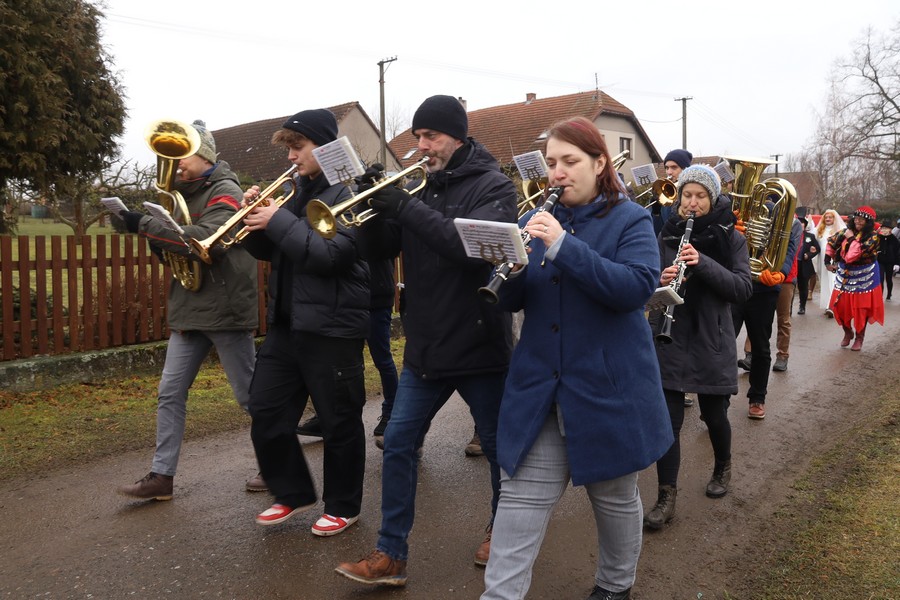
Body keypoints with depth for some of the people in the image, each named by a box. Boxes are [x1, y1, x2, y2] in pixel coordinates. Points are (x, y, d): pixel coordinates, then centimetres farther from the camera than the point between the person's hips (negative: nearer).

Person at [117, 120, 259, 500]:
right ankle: (161, 475, 14)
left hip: (225, 309, -8)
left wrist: (146, 225, -24)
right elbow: (178, 246, 20)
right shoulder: (185, 194, 16)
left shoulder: (224, 192, -10)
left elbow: (207, 240, -27)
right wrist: (158, 243, -3)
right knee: (170, 393, 6)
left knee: (250, 394, 3)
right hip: (189, 310, 8)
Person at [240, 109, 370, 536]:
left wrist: (279, 221, -18)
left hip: (331, 326, -8)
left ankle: (343, 507, 23)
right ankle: (293, 493, 29)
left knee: (339, 422, 5)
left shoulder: (348, 192, -10)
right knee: (266, 412, 11)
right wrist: (255, 217, -2)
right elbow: (268, 251, 16)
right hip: (286, 322, 8)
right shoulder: (297, 191, 14)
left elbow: (329, 254, -22)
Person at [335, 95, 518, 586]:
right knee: (398, 443, 4)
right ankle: (391, 555, 15)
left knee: (497, 445, 12)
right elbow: (378, 250, 7)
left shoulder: (492, 185, -8)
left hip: (479, 343, -5)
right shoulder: (423, 189, 9)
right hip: (425, 345, 6)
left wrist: (405, 207, -26)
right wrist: (375, 205, -11)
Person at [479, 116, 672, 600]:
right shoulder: (538, 221, 8)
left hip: (608, 387, -3)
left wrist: (563, 246, -28)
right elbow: (510, 301, 6)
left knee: (615, 497, 15)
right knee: (521, 497, 1)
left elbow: (636, 288, -21)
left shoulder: (630, 220, -4)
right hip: (539, 388, 3)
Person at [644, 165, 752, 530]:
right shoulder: (666, 234, 3)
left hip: (712, 340, -1)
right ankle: (666, 498, 5)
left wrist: (703, 263, -23)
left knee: (714, 414, 12)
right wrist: (660, 279, -19)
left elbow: (744, 288, -9)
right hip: (669, 339, 1)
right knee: (668, 418, -3)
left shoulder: (730, 237, -1)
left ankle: (723, 467, 42)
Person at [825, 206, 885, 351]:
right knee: (841, 305, 4)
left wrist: (852, 238, -19)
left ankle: (859, 338, 17)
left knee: (861, 308, 2)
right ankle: (847, 333, 27)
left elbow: (858, 253, -27)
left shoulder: (872, 236, -14)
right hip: (845, 275, 4)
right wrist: (830, 261, 13)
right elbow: (831, 243, 17)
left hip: (863, 276, -4)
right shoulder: (846, 231, 1)